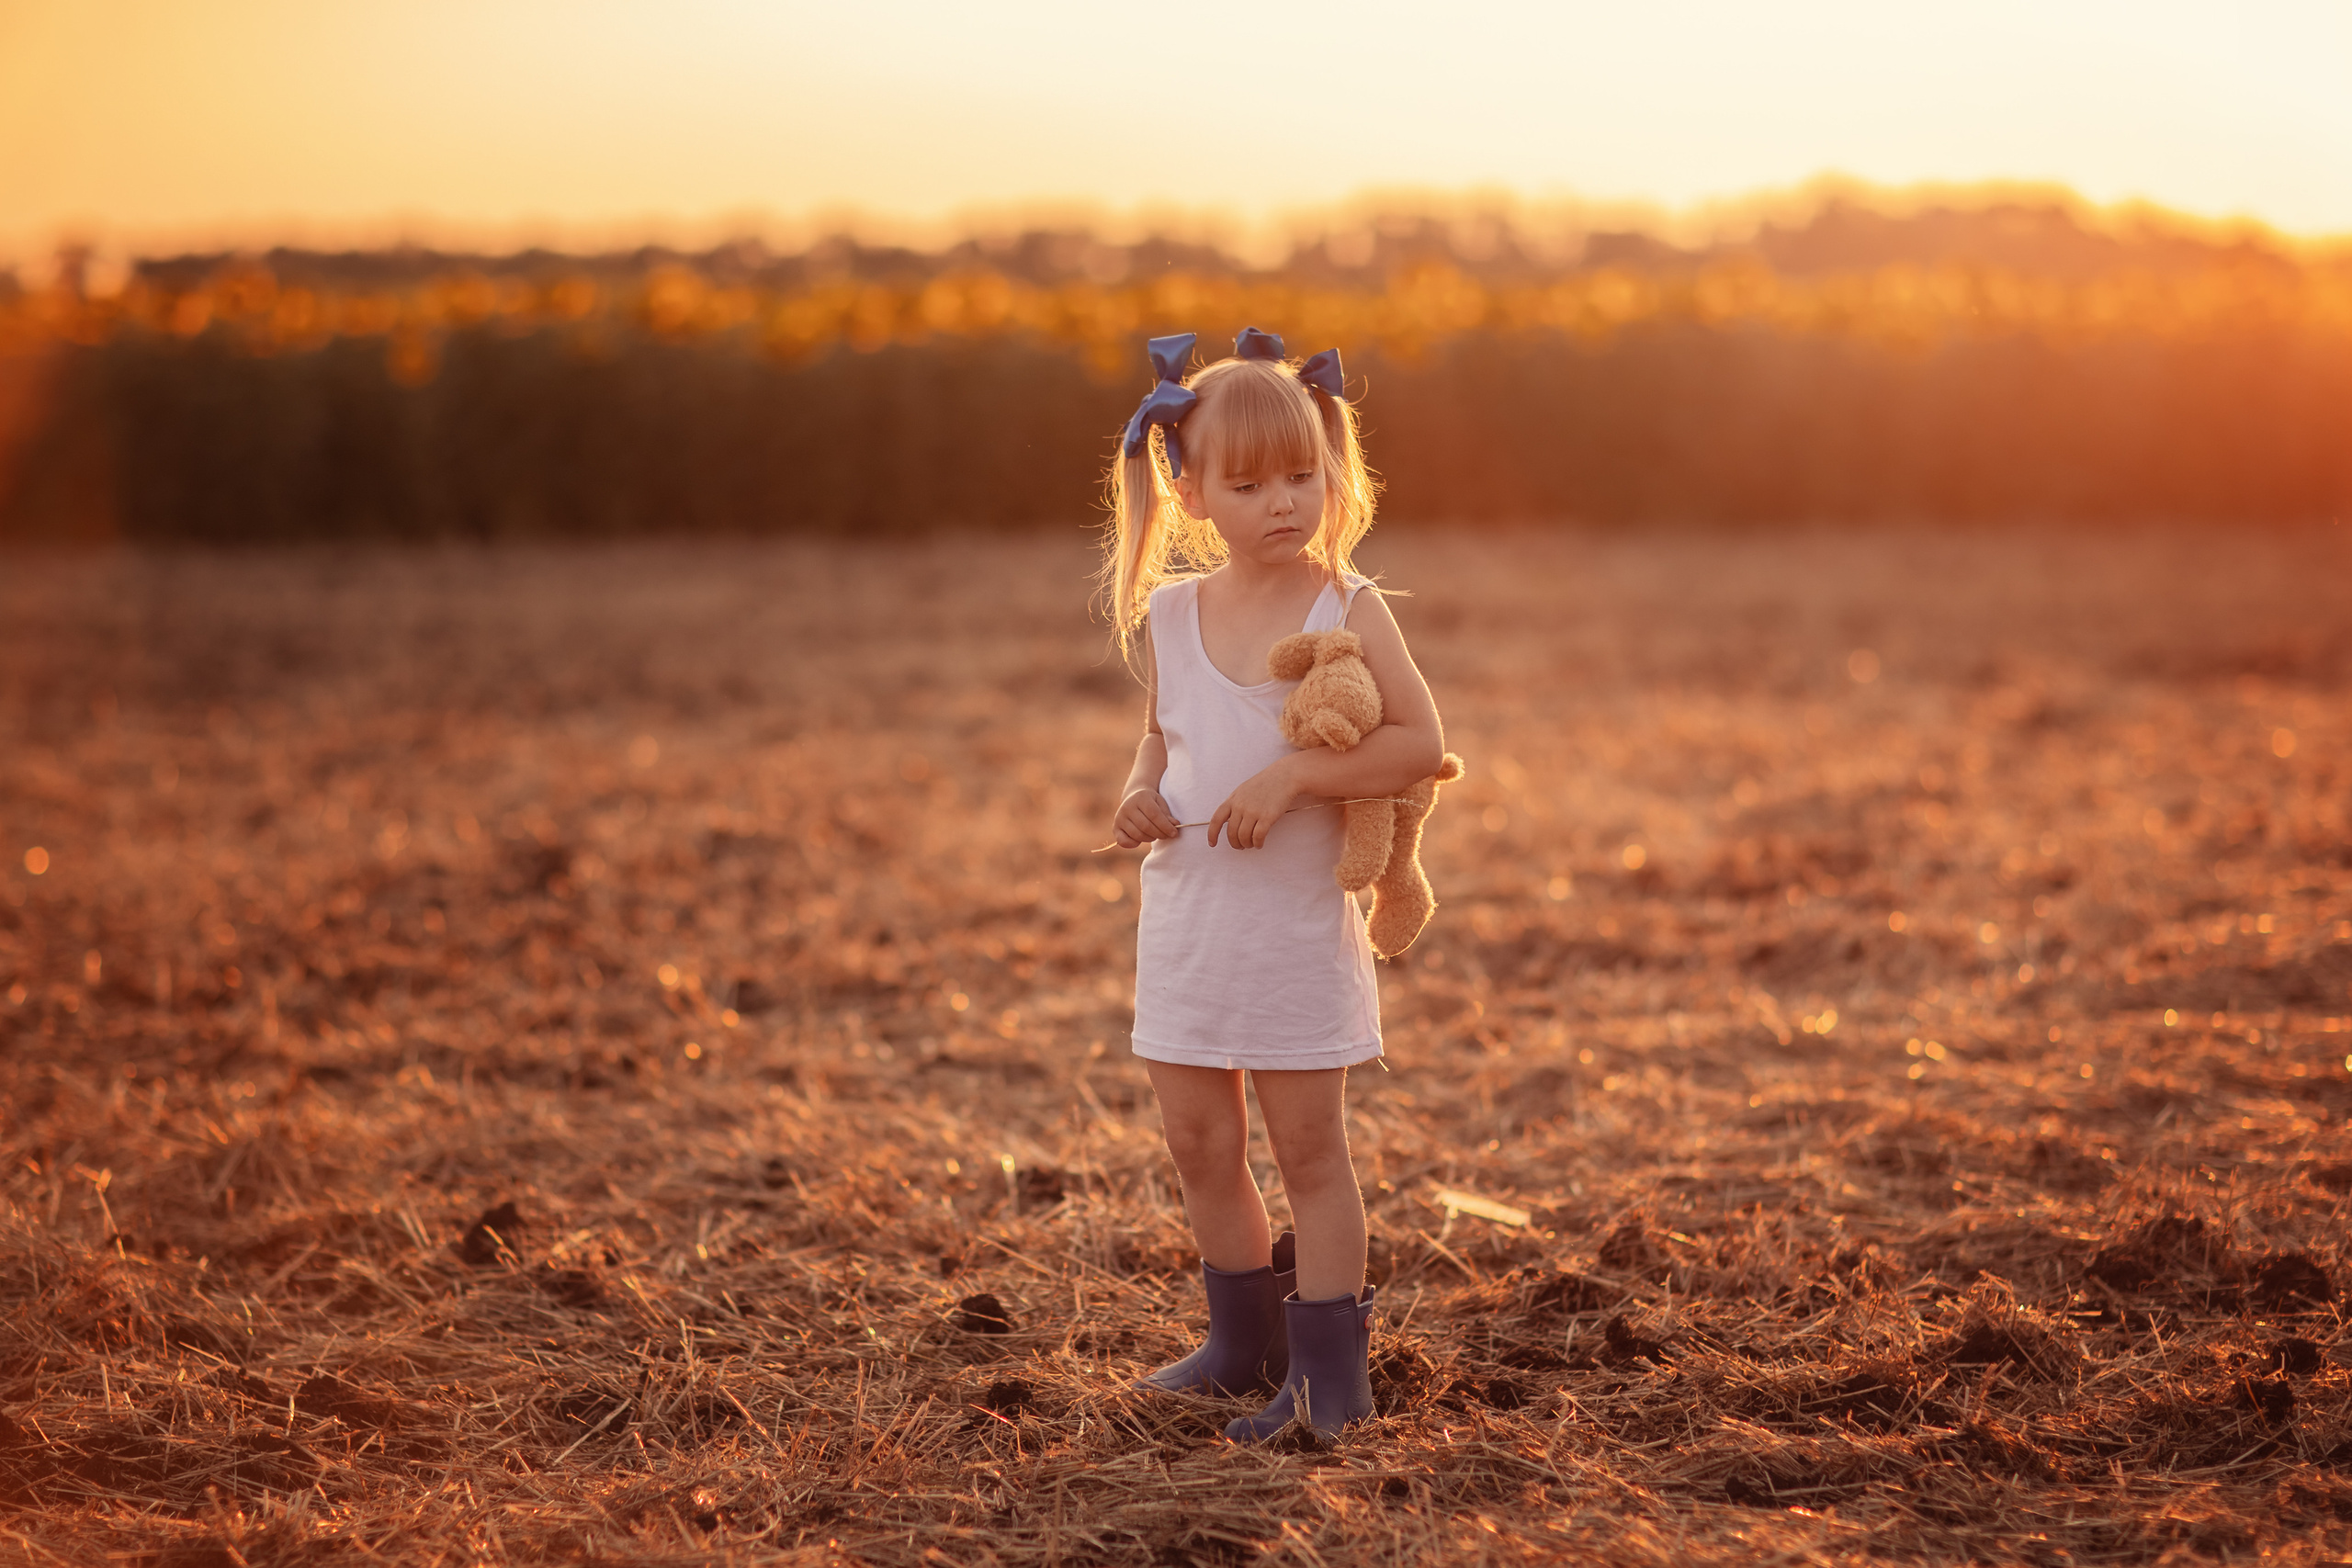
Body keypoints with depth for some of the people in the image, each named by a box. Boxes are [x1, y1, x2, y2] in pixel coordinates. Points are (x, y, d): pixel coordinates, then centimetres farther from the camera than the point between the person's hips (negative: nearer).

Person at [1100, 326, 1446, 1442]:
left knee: (1308, 1148, 2)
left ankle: (1328, 1372, 12)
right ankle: (1246, 1343, 30)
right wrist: (1140, 793, -4)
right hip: (1184, 921, 5)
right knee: (1199, 1144, 12)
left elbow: (1421, 742, -16)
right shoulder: (1167, 614, 3)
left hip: (1296, 923, -4)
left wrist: (1291, 776, -25)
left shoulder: (1346, 609, -9)